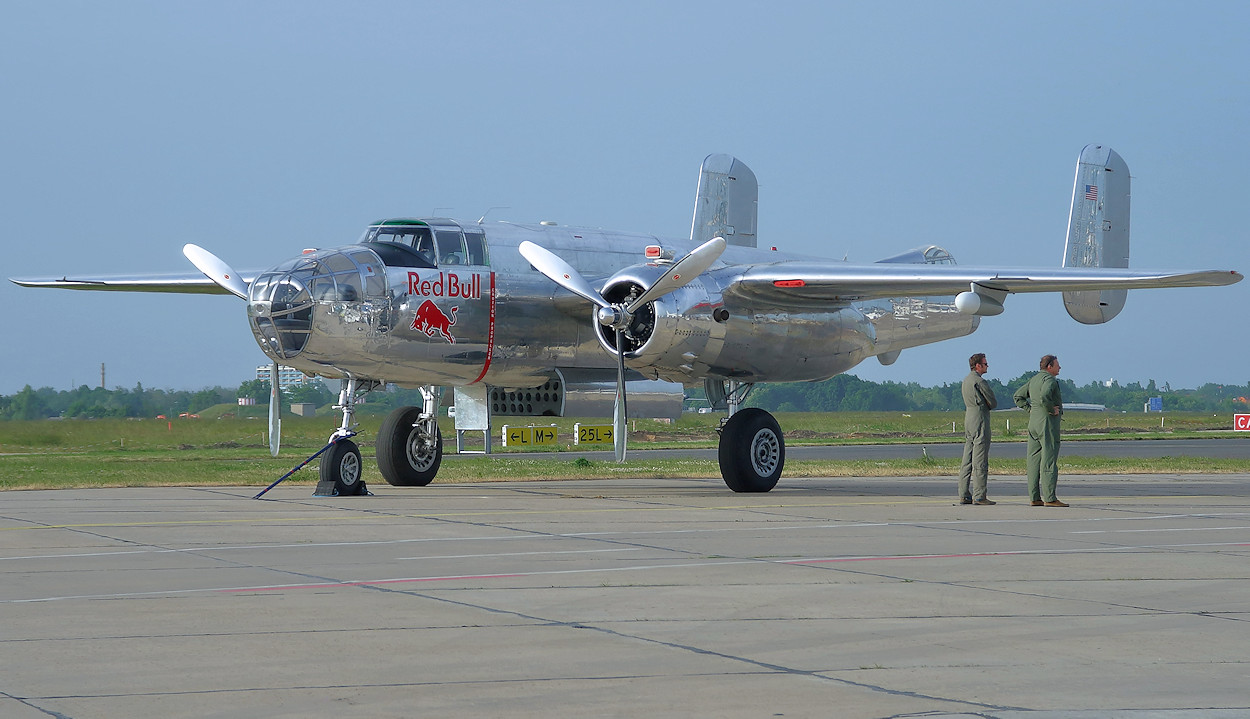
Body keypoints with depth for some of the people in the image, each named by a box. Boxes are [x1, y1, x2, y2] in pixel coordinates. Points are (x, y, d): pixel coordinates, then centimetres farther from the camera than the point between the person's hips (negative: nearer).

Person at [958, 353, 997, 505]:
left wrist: (985, 404, 3)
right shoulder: (979, 381, -13)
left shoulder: (966, 380, 16)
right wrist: (988, 405, 11)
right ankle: (979, 496, -10)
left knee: (967, 460, 9)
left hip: (968, 417, 10)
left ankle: (964, 495, 9)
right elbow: (993, 403, -9)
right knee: (980, 460, -9)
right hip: (980, 419, -10)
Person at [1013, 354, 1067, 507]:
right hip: (1048, 422, -9)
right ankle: (1049, 498, -12)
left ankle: (1034, 497, 6)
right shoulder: (1049, 380, -12)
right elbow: (1044, 397, -30)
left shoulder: (1034, 380, 16)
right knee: (1049, 460, -9)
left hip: (1033, 422, 9)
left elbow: (1018, 396, 22)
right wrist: (1052, 410, -16)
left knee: (1034, 460, 6)